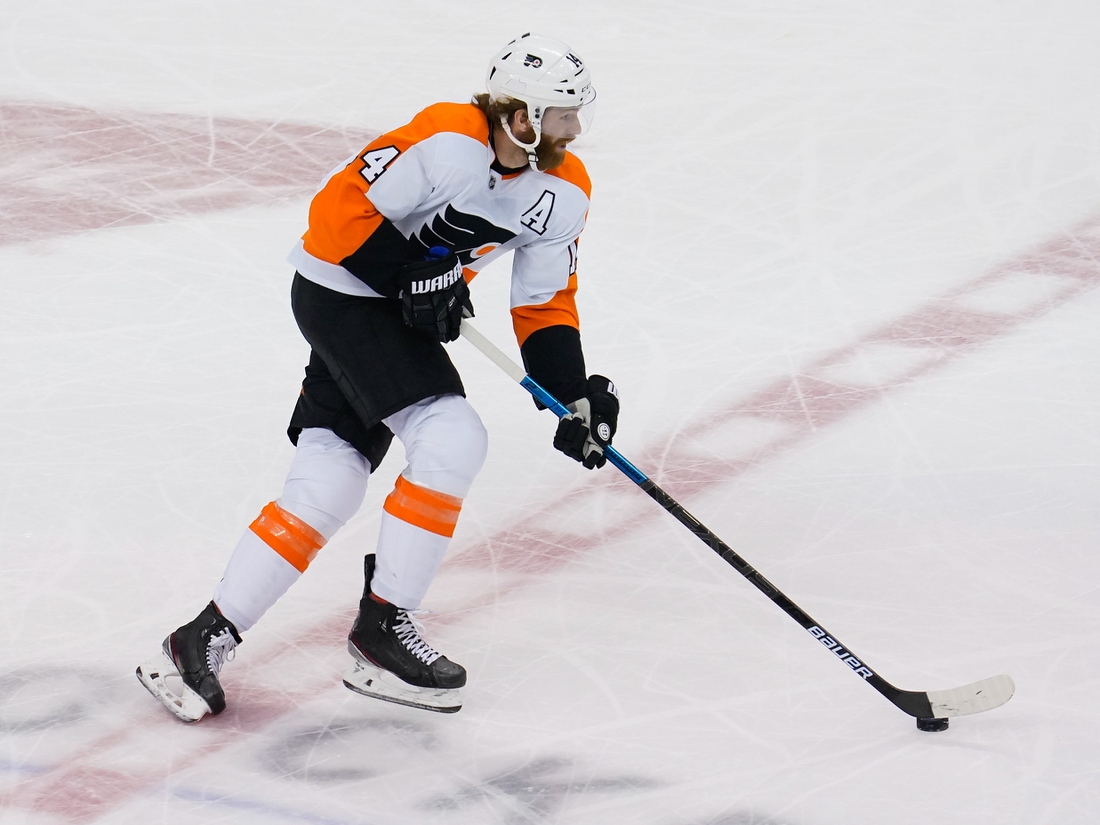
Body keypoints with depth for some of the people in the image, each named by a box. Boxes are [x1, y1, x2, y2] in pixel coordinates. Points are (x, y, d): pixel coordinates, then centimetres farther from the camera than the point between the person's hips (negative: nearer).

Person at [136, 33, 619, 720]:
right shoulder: (446, 141, -25)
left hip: (392, 311, 8)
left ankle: (205, 639, 1)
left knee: (328, 487, -1)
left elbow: (546, 302, 6)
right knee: (452, 438, -18)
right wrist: (412, 276, -24)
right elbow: (340, 208, -21)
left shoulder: (565, 193, -1)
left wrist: (575, 396, -4)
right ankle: (383, 626, -7)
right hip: (339, 290, -8)